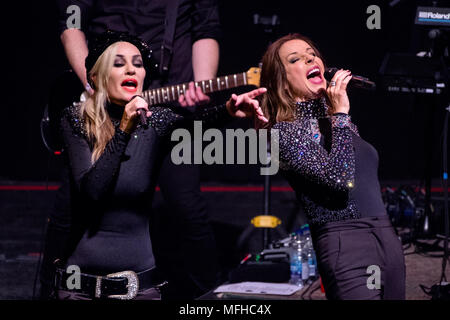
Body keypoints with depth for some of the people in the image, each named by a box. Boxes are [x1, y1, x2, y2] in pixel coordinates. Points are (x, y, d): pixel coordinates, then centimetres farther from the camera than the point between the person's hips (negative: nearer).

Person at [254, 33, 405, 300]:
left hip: (388, 239, 8)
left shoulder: (336, 118, 16)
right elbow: (339, 178, -21)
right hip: (347, 245, -8)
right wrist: (340, 115, -15)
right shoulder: (285, 130, -7)